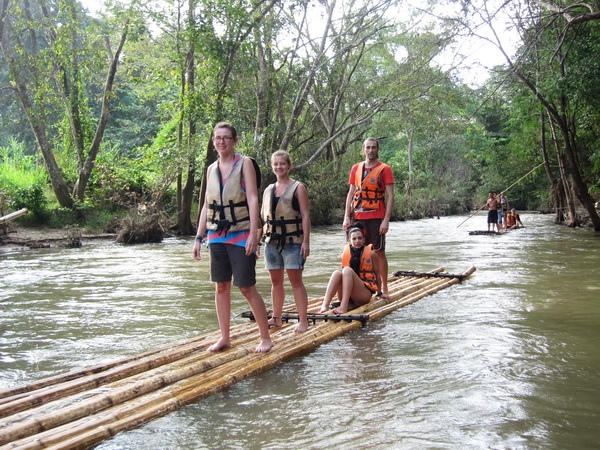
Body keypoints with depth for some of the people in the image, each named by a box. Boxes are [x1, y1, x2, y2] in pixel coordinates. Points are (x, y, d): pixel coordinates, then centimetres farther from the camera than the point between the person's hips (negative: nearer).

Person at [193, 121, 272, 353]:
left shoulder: (244, 163, -2)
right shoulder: (212, 168, 13)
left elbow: (253, 199, -10)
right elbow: (206, 206, 16)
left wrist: (253, 234, -18)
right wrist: (199, 237, 11)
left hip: (240, 235, -5)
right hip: (216, 235, 5)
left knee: (247, 288, -5)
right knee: (221, 286, 9)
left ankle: (266, 338, 6)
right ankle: (224, 338, 19)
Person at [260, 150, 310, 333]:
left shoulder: (298, 188, -1)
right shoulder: (268, 190, 14)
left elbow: (305, 215, -7)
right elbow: (262, 216, 19)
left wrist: (306, 241, -13)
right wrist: (256, 238, 8)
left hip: (292, 241, -5)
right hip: (272, 241, 5)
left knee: (296, 280, -5)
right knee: (275, 281, 11)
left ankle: (303, 320, 1)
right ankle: (276, 318, 21)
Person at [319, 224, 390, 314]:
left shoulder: (371, 254, 2)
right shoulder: (345, 254, 9)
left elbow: (377, 273, 12)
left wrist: (379, 293, 20)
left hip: (365, 294, -3)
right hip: (346, 296, 3)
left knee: (347, 270, -27)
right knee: (337, 273, -25)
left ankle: (343, 307, -43)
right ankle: (325, 306, -41)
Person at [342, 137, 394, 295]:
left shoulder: (384, 169, -1)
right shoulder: (356, 168, 11)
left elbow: (390, 196, -6)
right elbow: (351, 193, 12)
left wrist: (386, 220, -14)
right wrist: (346, 217, 4)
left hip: (376, 217, -4)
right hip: (358, 217, 4)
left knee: (379, 251, 1)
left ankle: (384, 288, 8)